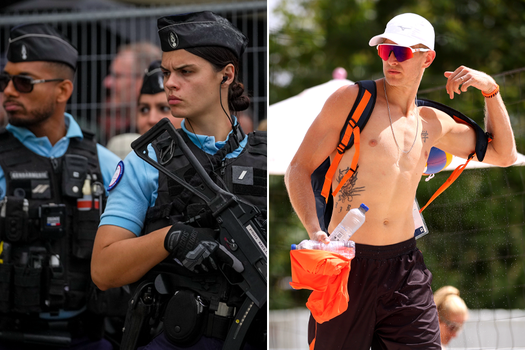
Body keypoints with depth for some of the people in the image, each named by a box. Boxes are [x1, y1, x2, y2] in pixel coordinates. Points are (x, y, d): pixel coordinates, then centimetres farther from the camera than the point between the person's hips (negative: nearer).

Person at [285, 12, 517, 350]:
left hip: (407, 268, 4)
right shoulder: (352, 100, -2)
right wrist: (315, 231, -21)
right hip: (348, 263, -4)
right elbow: (298, 169, -4)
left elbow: (504, 155, 24)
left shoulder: (432, 122, 12)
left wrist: (491, 89, 12)